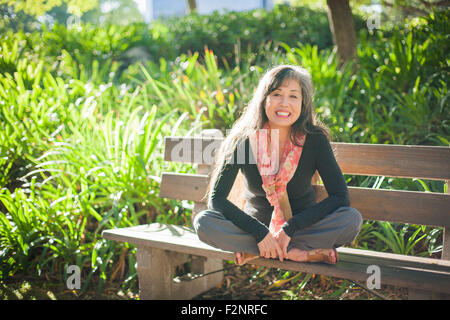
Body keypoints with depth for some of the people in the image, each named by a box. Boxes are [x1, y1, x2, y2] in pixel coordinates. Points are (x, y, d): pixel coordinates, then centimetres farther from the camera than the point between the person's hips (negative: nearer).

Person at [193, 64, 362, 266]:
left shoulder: (315, 139, -13)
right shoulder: (243, 140, -13)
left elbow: (340, 196, -16)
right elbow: (216, 198, -15)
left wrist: (290, 228, -23)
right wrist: (260, 233, -26)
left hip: (301, 226, 0)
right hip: (255, 227, 0)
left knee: (352, 220, -27)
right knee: (203, 222, -27)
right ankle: (297, 253, -23)